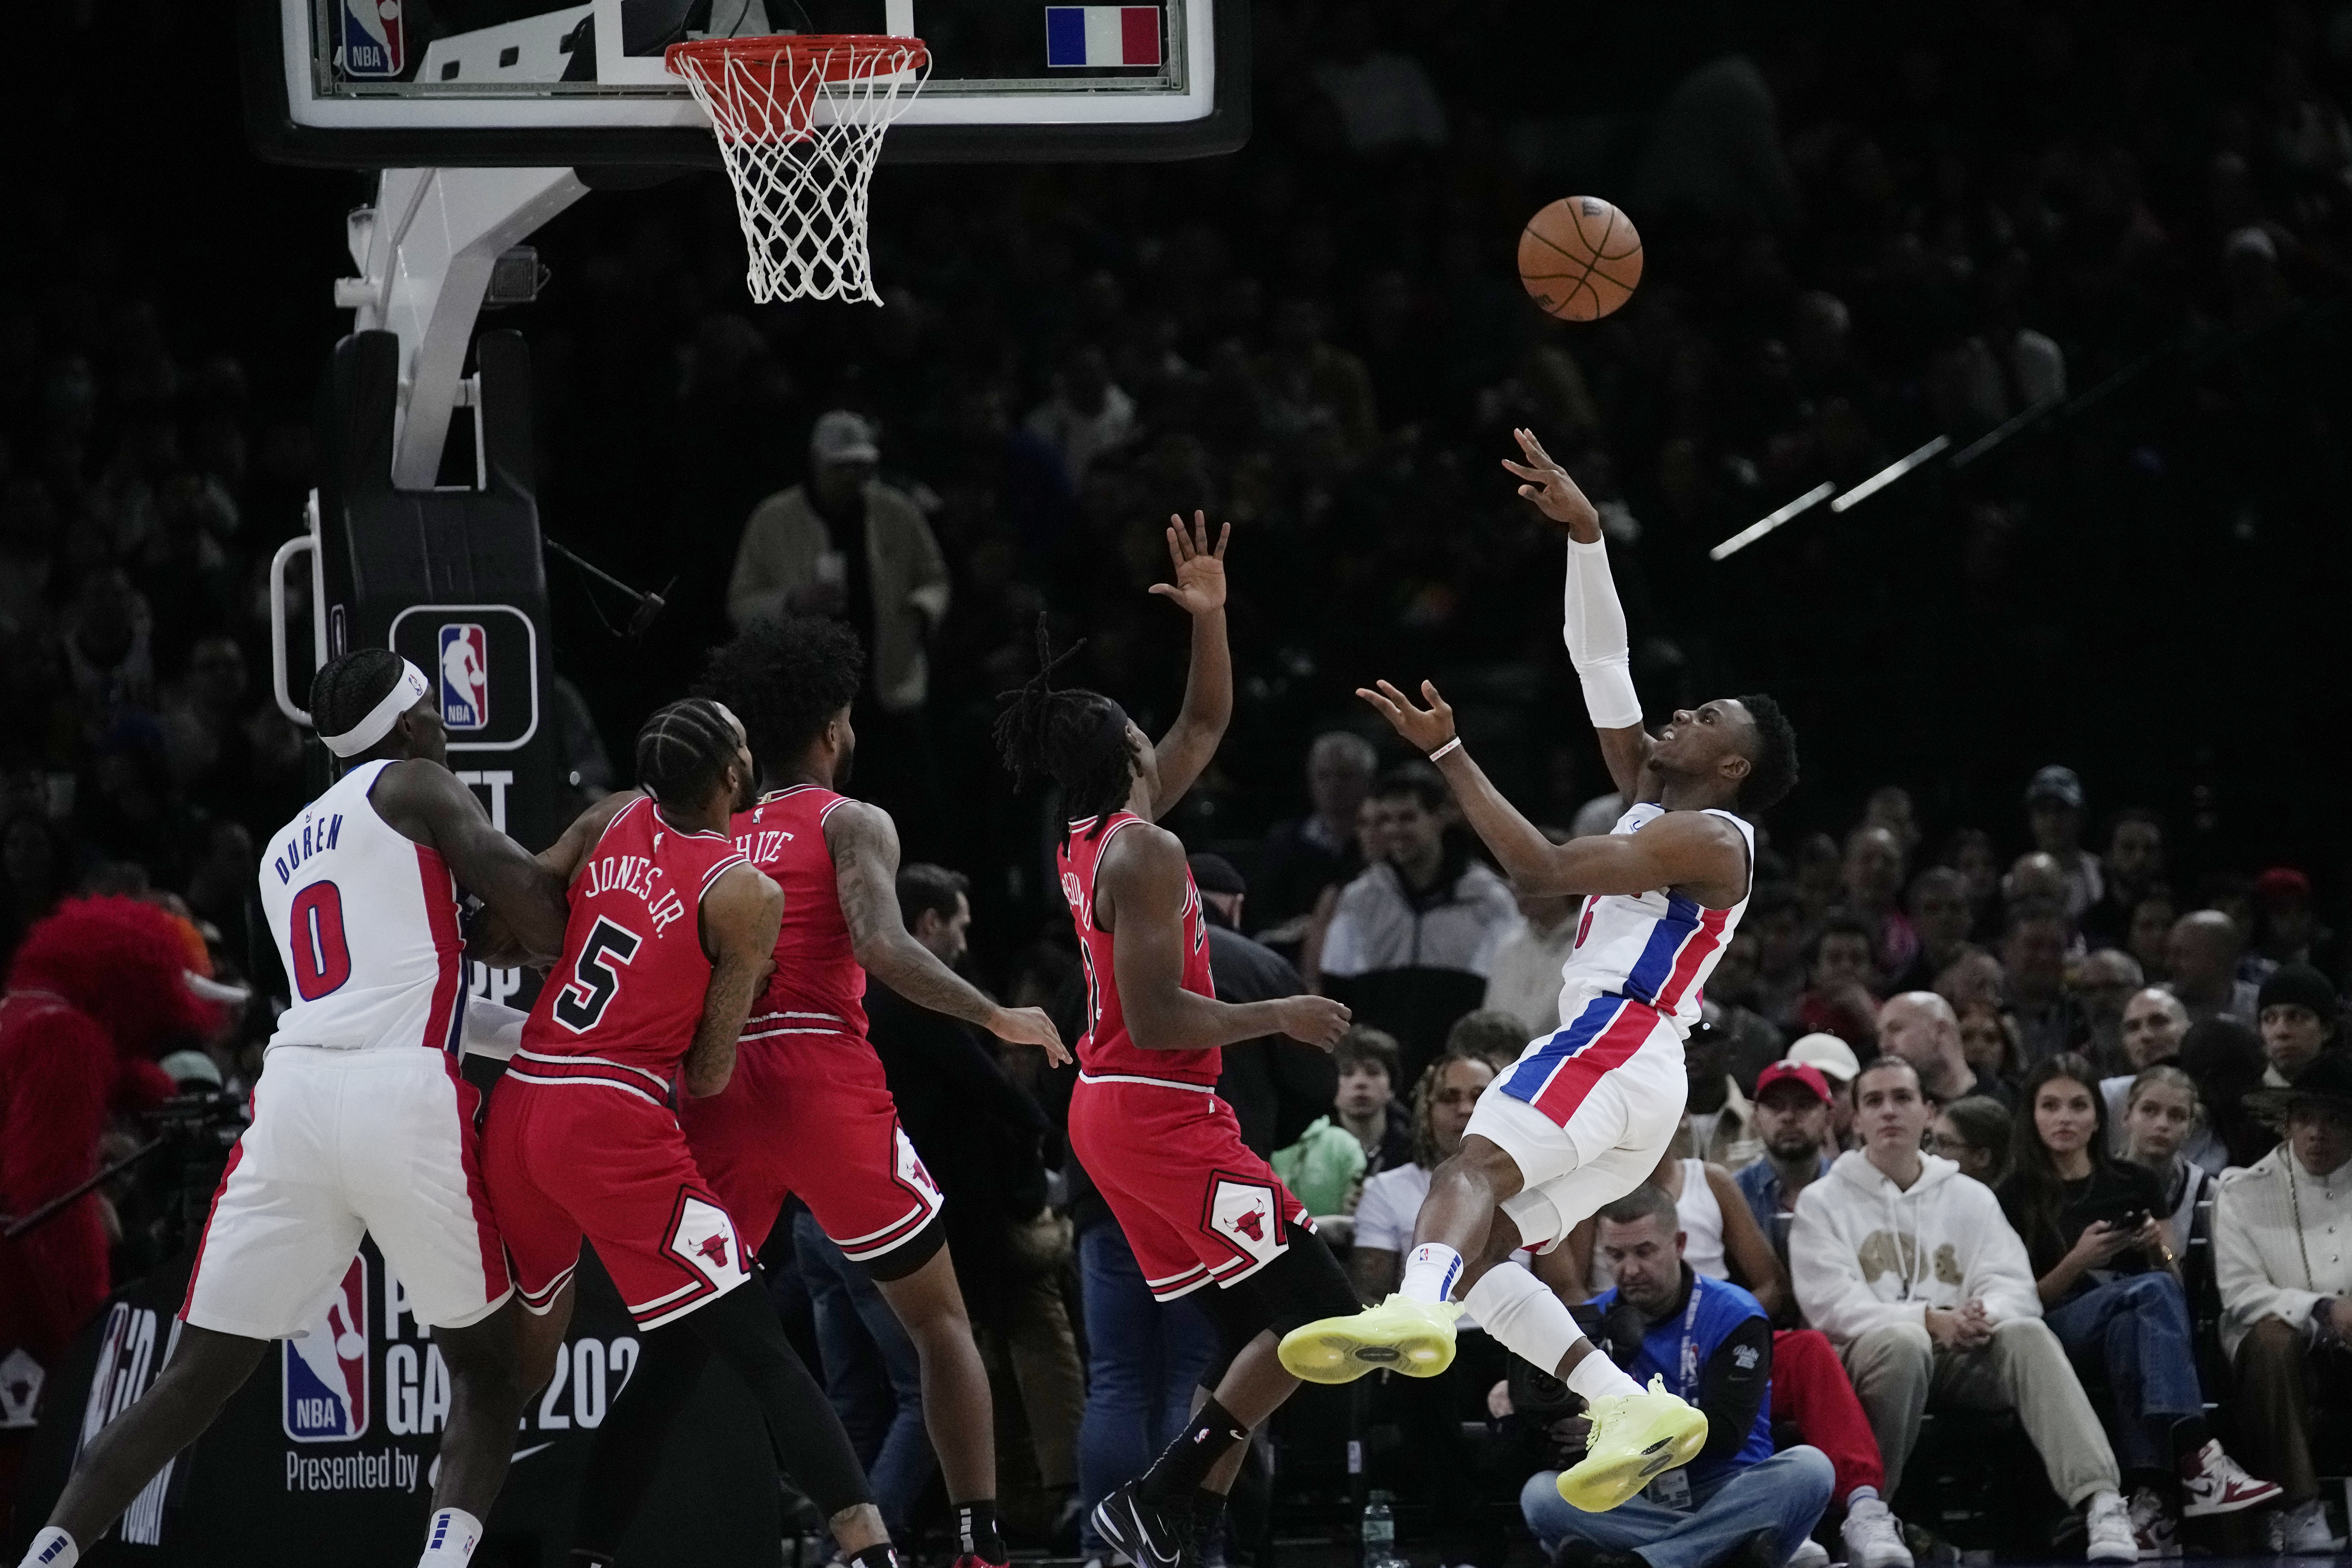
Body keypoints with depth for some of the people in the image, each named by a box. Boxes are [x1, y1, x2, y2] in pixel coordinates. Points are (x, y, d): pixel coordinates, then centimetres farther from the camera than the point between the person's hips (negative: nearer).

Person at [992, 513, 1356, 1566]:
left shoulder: (1090, 838, 11)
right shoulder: (1143, 852, -17)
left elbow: (1206, 725, 23)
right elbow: (1156, 1017, -24)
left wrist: (1208, 618, 11)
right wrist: (1279, 1017, -14)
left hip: (1116, 1111, 10)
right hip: (1161, 1114, -10)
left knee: (1253, 1333, 9)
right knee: (1317, 1313, -10)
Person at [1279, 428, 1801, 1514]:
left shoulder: (1709, 837, -1)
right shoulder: (1652, 806, 26)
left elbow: (1542, 867, -12)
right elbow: (1602, 662, 26)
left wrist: (1449, 754, -10)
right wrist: (1585, 534, 19)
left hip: (1615, 1048, -10)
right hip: (1622, 1070, 10)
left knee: (1475, 1167, -33)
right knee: (1478, 1255, 1)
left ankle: (1414, 1315, -62)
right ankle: (1635, 1411, -11)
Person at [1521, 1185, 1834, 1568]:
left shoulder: (1733, 1315, 0)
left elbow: (1725, 1434, -11)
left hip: (1729, 1497, -1)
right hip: (1638, 1505, 2)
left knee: (1808, 1468, -32)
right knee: (1541, 1493, -27)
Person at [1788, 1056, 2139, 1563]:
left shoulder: (1970, 1198, 20)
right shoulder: (1823, 1203, 10)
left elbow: (2012, 1287, 6)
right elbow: (1832, 1307, -5)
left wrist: (1984, 1316, -20)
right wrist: (1930, 1321, -19)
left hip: (1961, 1354, 3)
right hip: (1867, 1355, -3)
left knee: (2028, 1334, -29)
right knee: (1903, 1342, -39)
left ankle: (2101, 1503, -47)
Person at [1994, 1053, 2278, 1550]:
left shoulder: (2133, 1184, 20)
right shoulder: (2015, 1197, 12)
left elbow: (2176, 1281, 19)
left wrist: (2161, 1251, -3)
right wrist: (2078, 1261, -10)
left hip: (2135, 1324, 3)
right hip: (2059, 1333, -3)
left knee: (2132, 1328, -39)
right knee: (2152, 1292, -37)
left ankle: (2149, 1494, -52)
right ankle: (2195, 1458, -54)